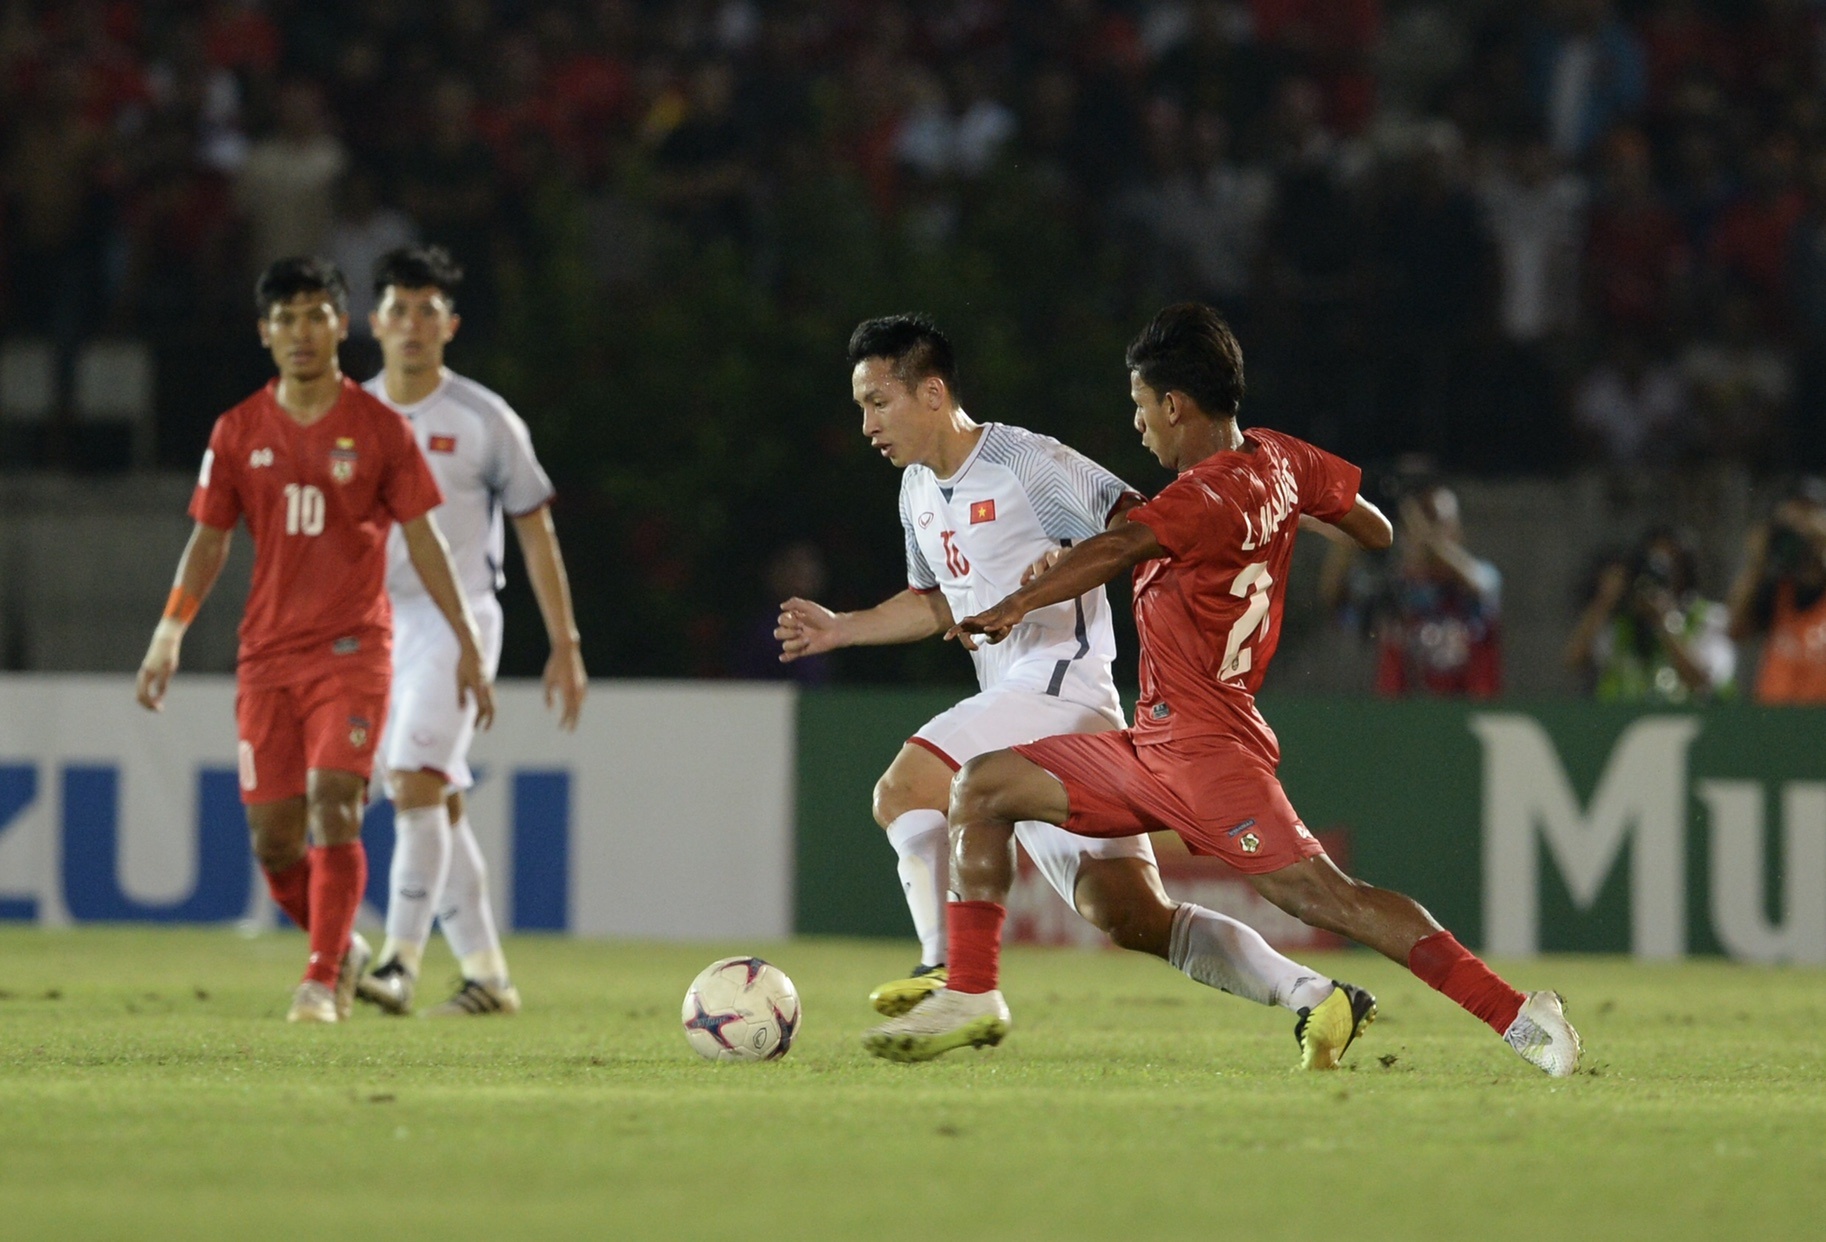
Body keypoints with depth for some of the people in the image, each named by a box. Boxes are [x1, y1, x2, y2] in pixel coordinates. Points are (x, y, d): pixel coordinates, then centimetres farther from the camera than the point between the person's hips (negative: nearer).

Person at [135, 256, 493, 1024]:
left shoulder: (377, 428, 1)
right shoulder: (239, 433, 7)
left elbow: (421, 539, 4)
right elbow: (209, 538, 12)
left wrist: (467, 644, 1)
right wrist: (171, 630, 0)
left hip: (352, 648, -3)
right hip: (266, 655, 3)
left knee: (333, 806, -19)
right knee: (273, 839, 1)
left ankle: (323, 981, -17)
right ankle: (342, 950, 26)